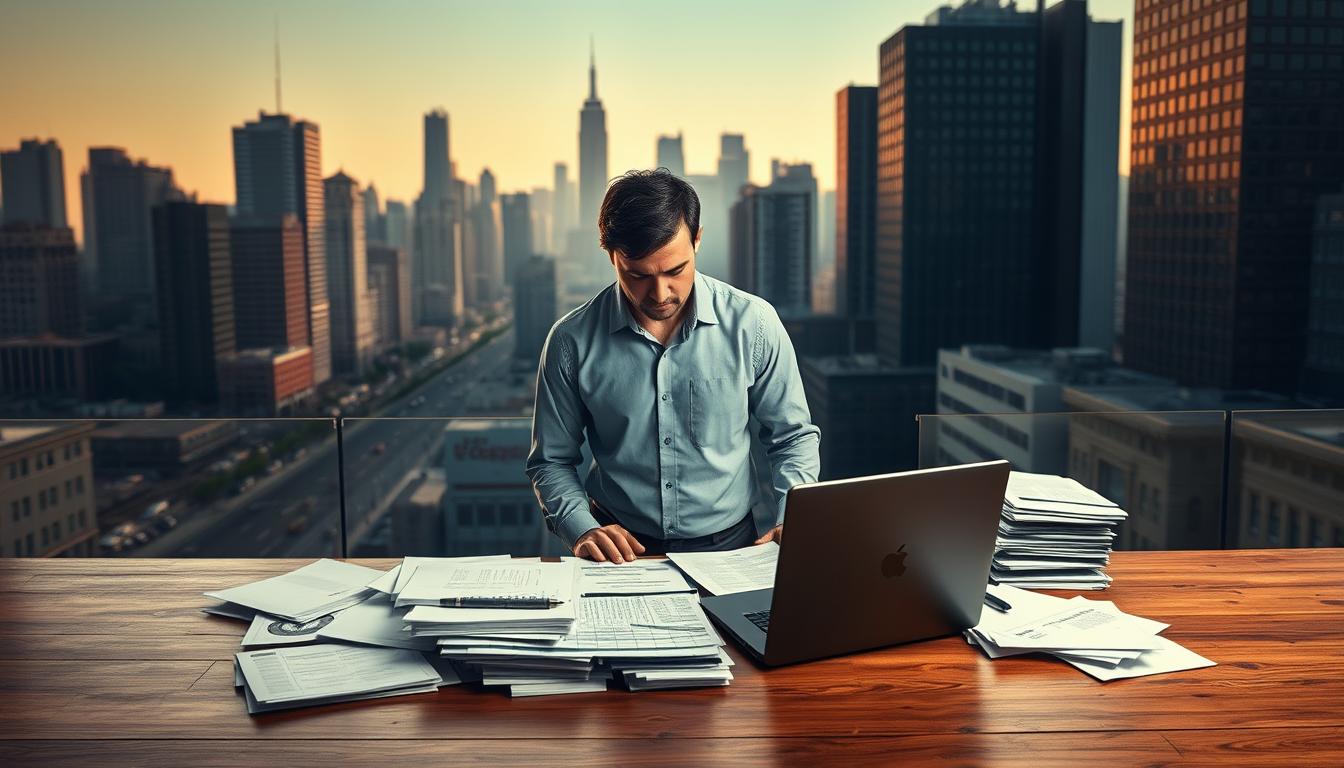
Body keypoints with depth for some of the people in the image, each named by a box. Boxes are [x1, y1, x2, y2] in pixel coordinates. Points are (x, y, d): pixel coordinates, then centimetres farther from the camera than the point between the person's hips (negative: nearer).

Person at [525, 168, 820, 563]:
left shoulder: (753, 323, -2)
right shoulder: (572, 341, -3)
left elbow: (793, 437, 9)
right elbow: (551, 461, 8)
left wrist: (792, 521, -7)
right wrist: (582, 529, -9)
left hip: (730, 545, 1)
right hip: (623, 554, -1)